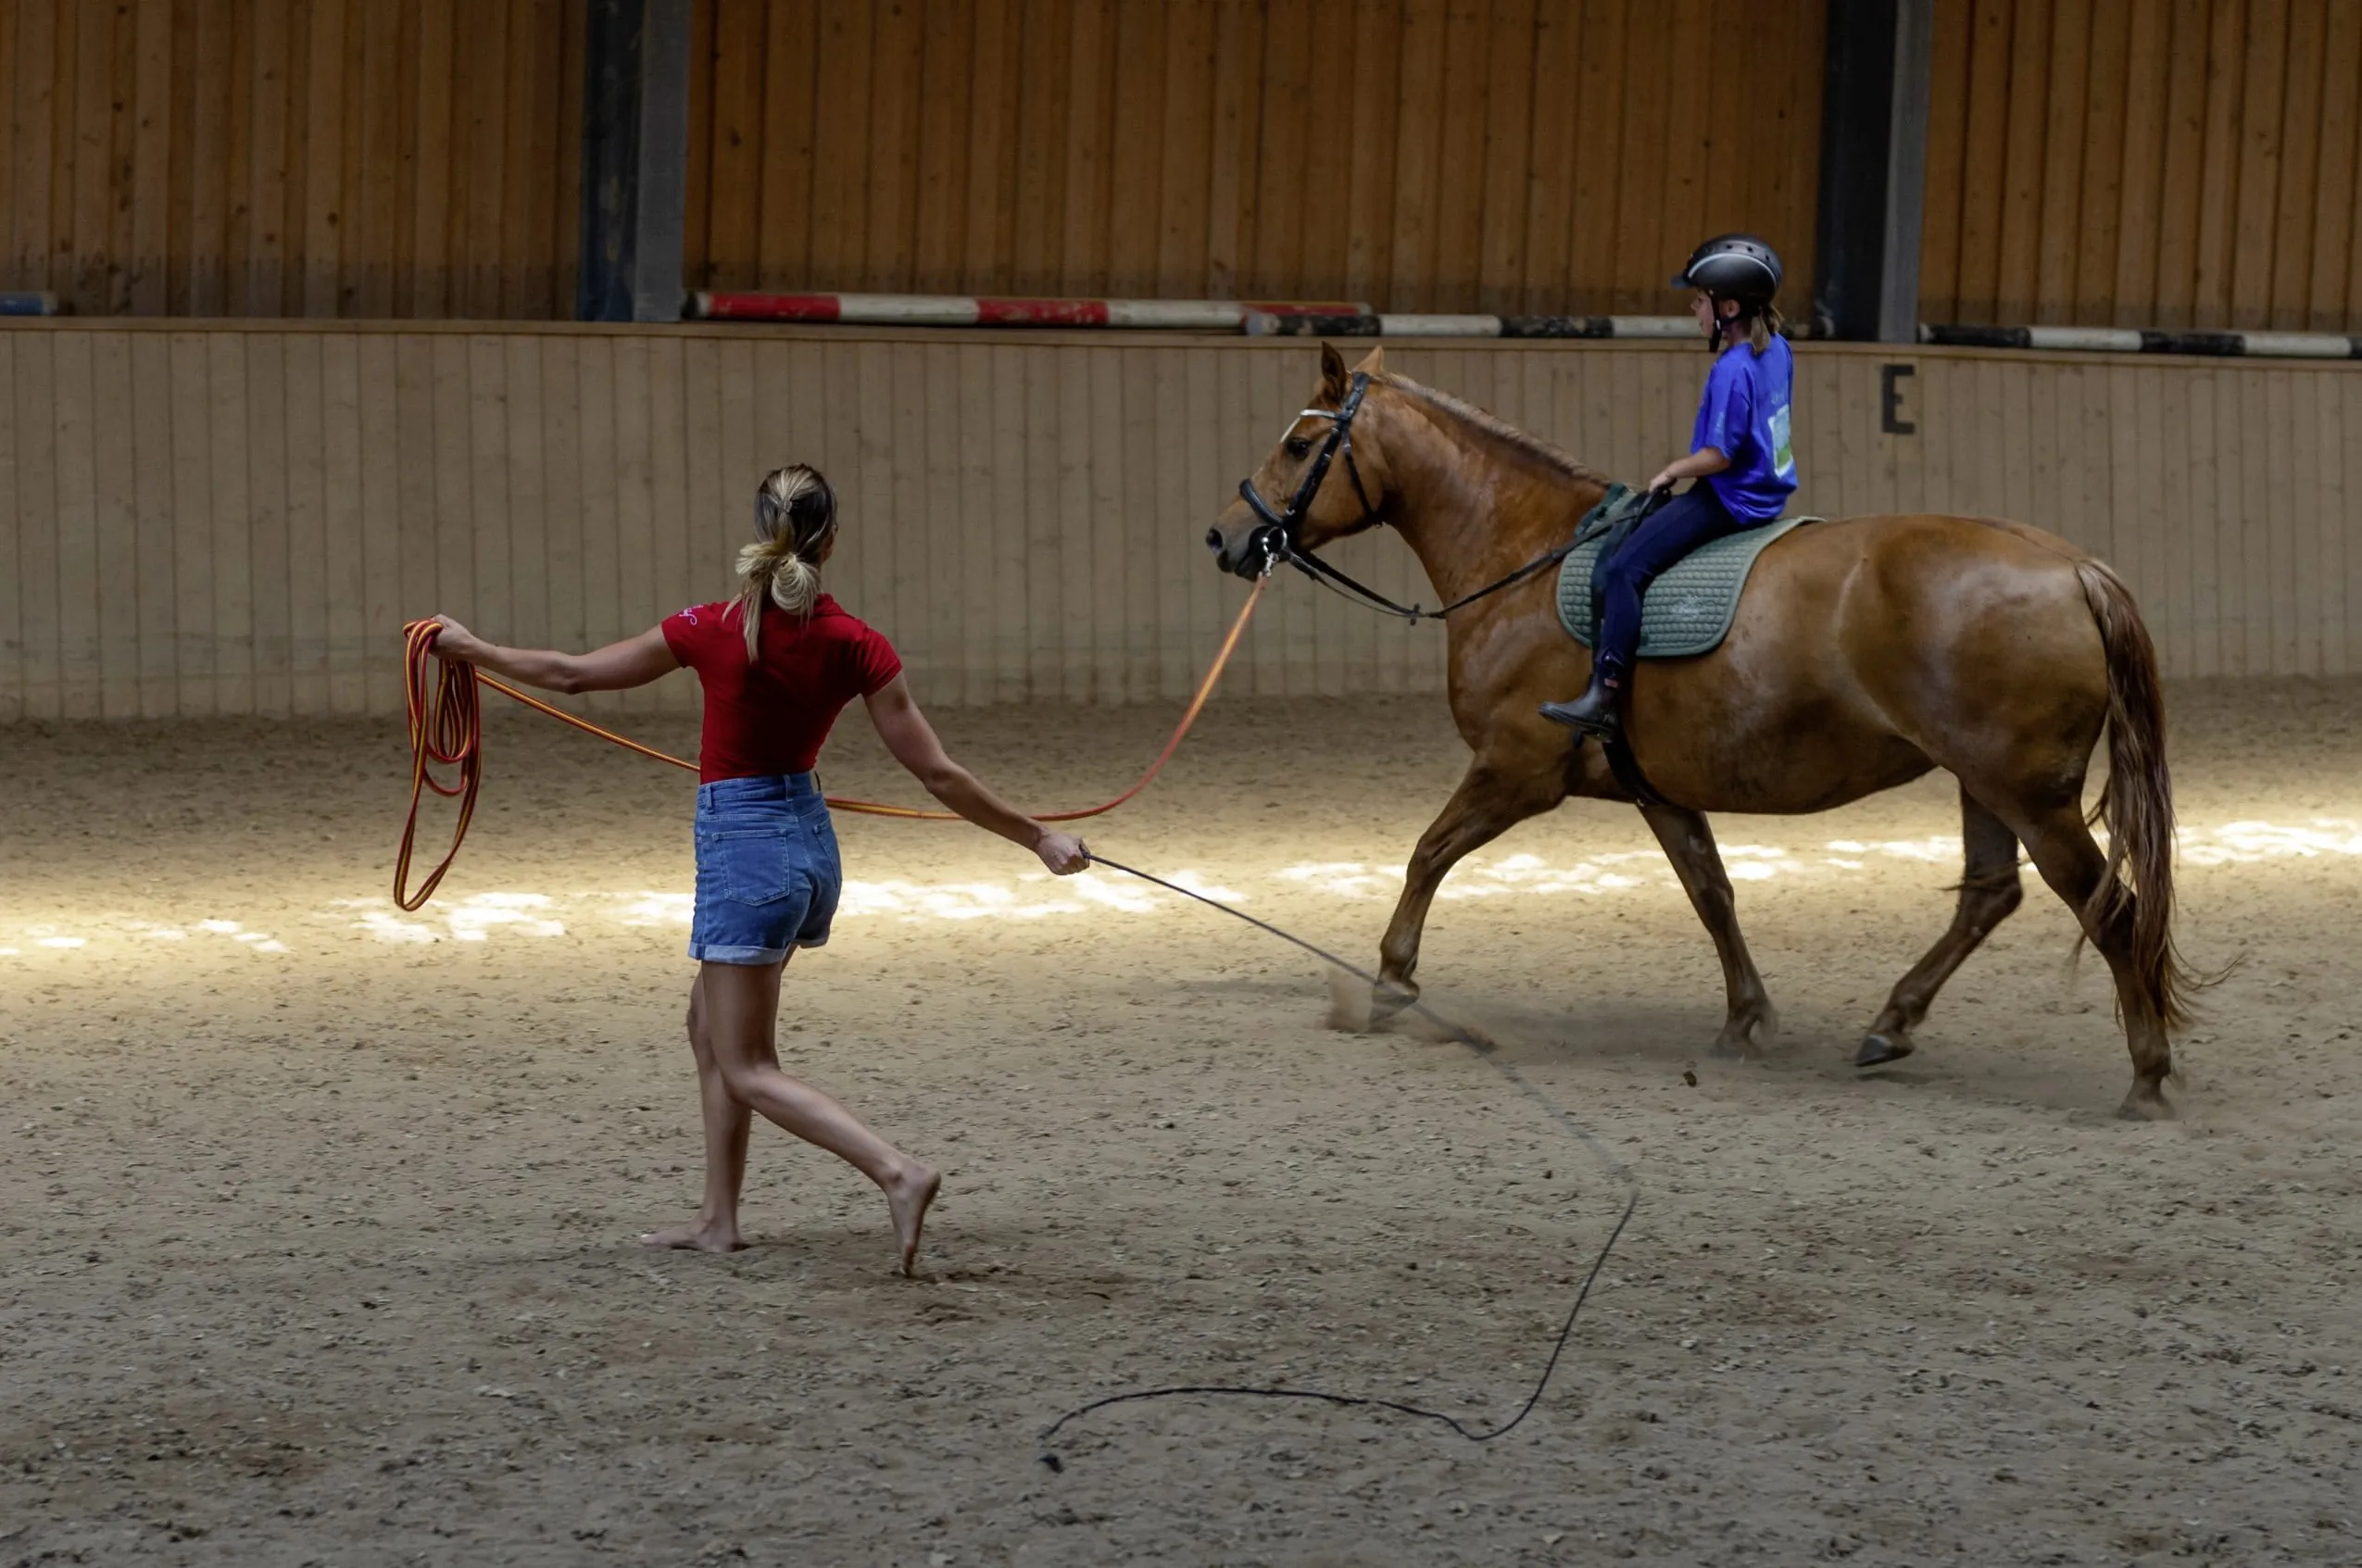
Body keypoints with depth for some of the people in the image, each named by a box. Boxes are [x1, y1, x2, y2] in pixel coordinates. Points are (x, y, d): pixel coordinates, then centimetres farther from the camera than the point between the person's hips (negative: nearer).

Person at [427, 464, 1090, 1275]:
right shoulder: (855, 644, -7)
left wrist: (474, 649, 11)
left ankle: (898, 1172, -20)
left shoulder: (716, 631, -15)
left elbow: (574, 673, -4)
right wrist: (1038, 836, 4)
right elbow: (937, 772, -6)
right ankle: (719, 1217, 24)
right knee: (710, 1020, 22)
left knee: (746, 1069, -1)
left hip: (742, 847, -6)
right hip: (811, 841, 6)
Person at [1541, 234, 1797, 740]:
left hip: (1728, 499, -11)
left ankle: (1605, 697, -24)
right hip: (1764, 491, 11)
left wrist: (1673, 471, -6)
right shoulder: (1776, 349, 7)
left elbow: (1718, 457, -24)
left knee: (1624, 569, -17)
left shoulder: (1731, 370, -22)